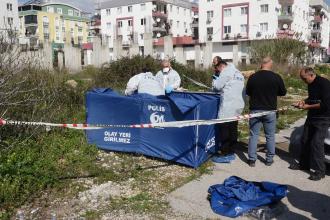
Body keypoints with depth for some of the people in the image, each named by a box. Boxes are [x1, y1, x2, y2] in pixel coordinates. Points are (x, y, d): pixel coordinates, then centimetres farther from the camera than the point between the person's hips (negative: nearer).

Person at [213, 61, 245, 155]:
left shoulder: (226, 71, -5)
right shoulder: (239, 73, 22)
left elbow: (217, 86, -9)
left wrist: (214, 81, 12)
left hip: (228, 107, -9)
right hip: (238, 105, 9)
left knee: (224, 130, -5)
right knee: (233, 129, 12)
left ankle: (225, 152, -3)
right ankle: (231, 150, 19)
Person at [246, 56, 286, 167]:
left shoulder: (253, 77, -6)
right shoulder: (276, 77, -8)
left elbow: (248, 92, 7)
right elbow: (283, 92, 5)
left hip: (255, 110, 1)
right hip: (270, 111, 0)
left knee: (253, 135, 8)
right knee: (270, 136, 12)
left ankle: (252, 159, 11)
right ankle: (269, 159, 20)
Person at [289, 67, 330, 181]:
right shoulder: (311, 84, 7)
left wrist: (308, 106, -19)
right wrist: (304, 101, 3)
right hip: (311, 116, 9)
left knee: (316, 143, -10)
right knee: (305, 140, 13)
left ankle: (319, 171, 1)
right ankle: (304, 164, 28)